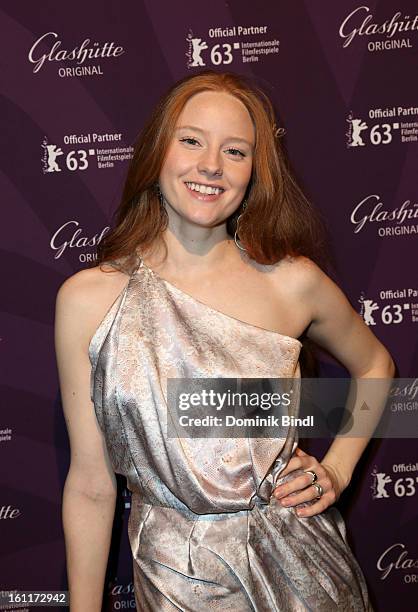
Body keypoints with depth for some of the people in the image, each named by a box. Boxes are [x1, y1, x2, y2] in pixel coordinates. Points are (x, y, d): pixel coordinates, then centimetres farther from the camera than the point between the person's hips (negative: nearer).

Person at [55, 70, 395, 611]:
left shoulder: (292, 281, -9)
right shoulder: (87, 299, -10)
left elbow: (374, 366, 11)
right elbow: (90, 486, -5)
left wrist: (337, 470, 0)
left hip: (301, 567, 1)